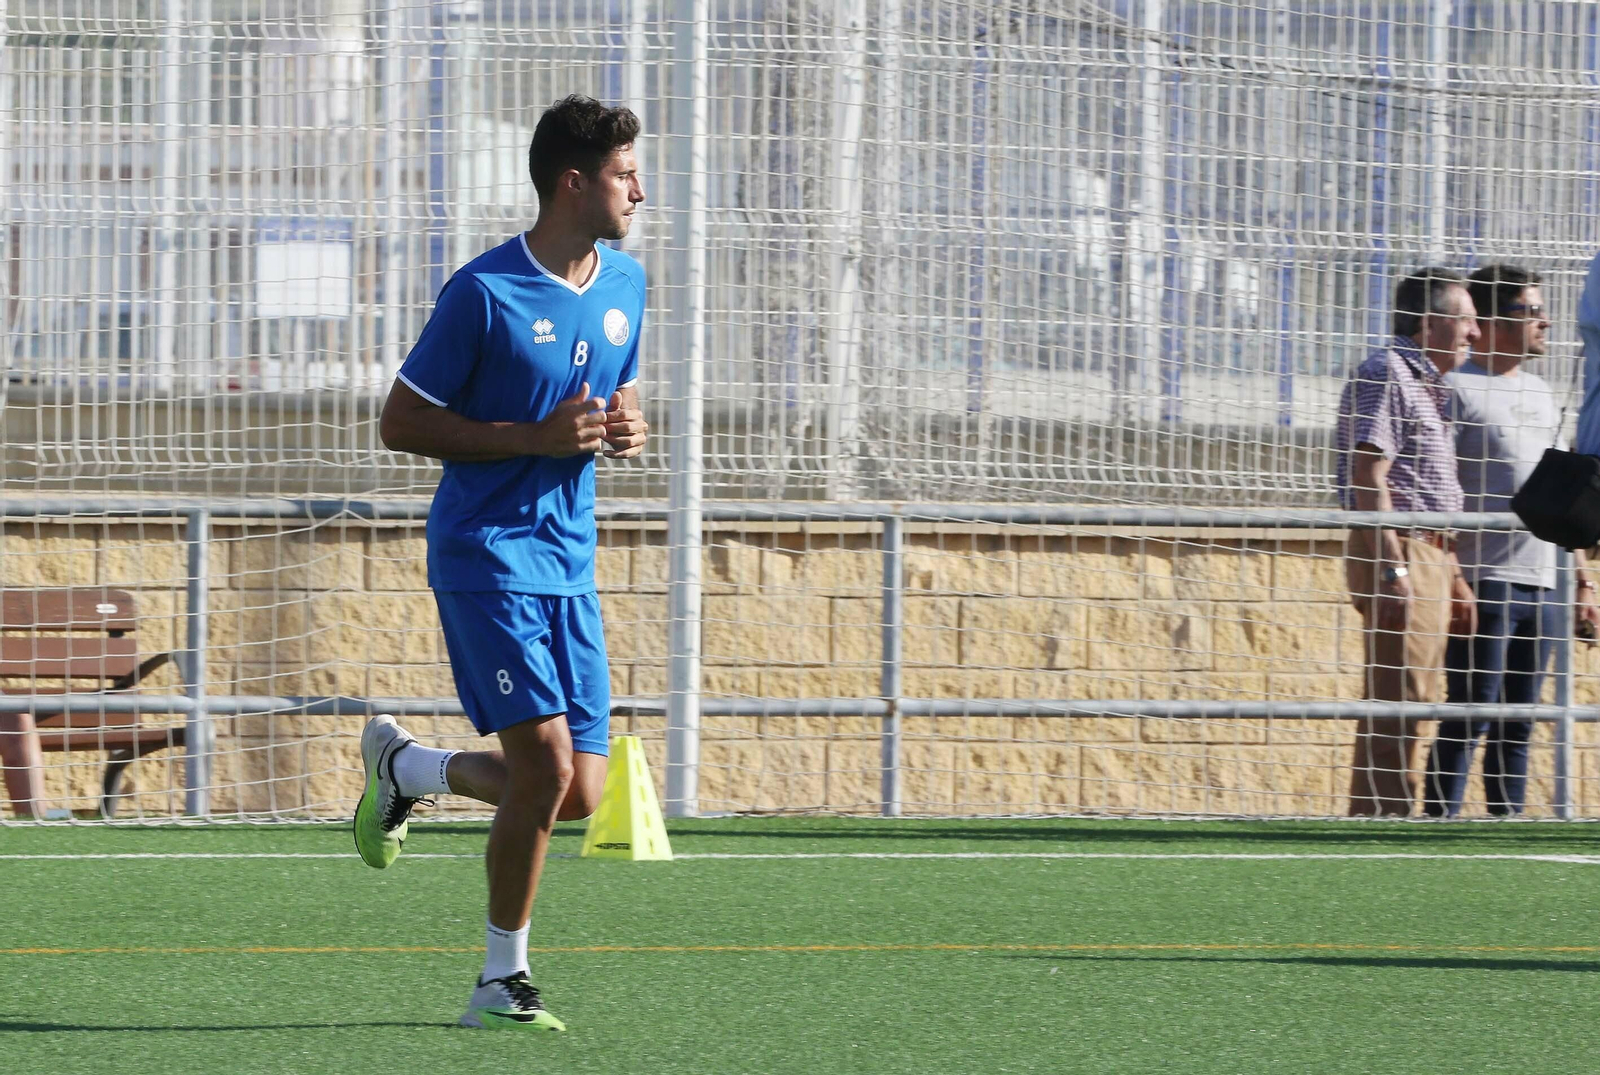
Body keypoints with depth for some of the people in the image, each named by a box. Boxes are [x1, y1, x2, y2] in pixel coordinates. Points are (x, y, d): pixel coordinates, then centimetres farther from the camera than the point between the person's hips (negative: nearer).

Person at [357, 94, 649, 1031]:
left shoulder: (626, 285, 9)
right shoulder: (485, 293, -12)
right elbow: (401, 423, -9)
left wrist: (627, 428, 0)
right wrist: (534, 438, -19)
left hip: (570, 563, 7)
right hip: (488, 556, -7)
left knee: (577, 796, 1)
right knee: (545, 763, -17)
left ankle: (403, 765, 28)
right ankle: (504, 979, -2)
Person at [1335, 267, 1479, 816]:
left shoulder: (1429, 386, 22)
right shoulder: (1385, 374, -9)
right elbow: (1368, 481, -17)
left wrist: (1452, 576, 23)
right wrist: (1392, 570, -23)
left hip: (1430, 555, 10)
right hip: (1396, 552, -10)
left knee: (1411, 703, 9)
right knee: (1397, 699, -13)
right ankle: (1382, 820, -15)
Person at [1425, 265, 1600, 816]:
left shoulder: (1541, 394, 19)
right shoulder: (1457, 389, -5)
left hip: (1543, 585, 7)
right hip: (1483, 584, -7)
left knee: (1519, 724, 7)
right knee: (1470, 720, -9)